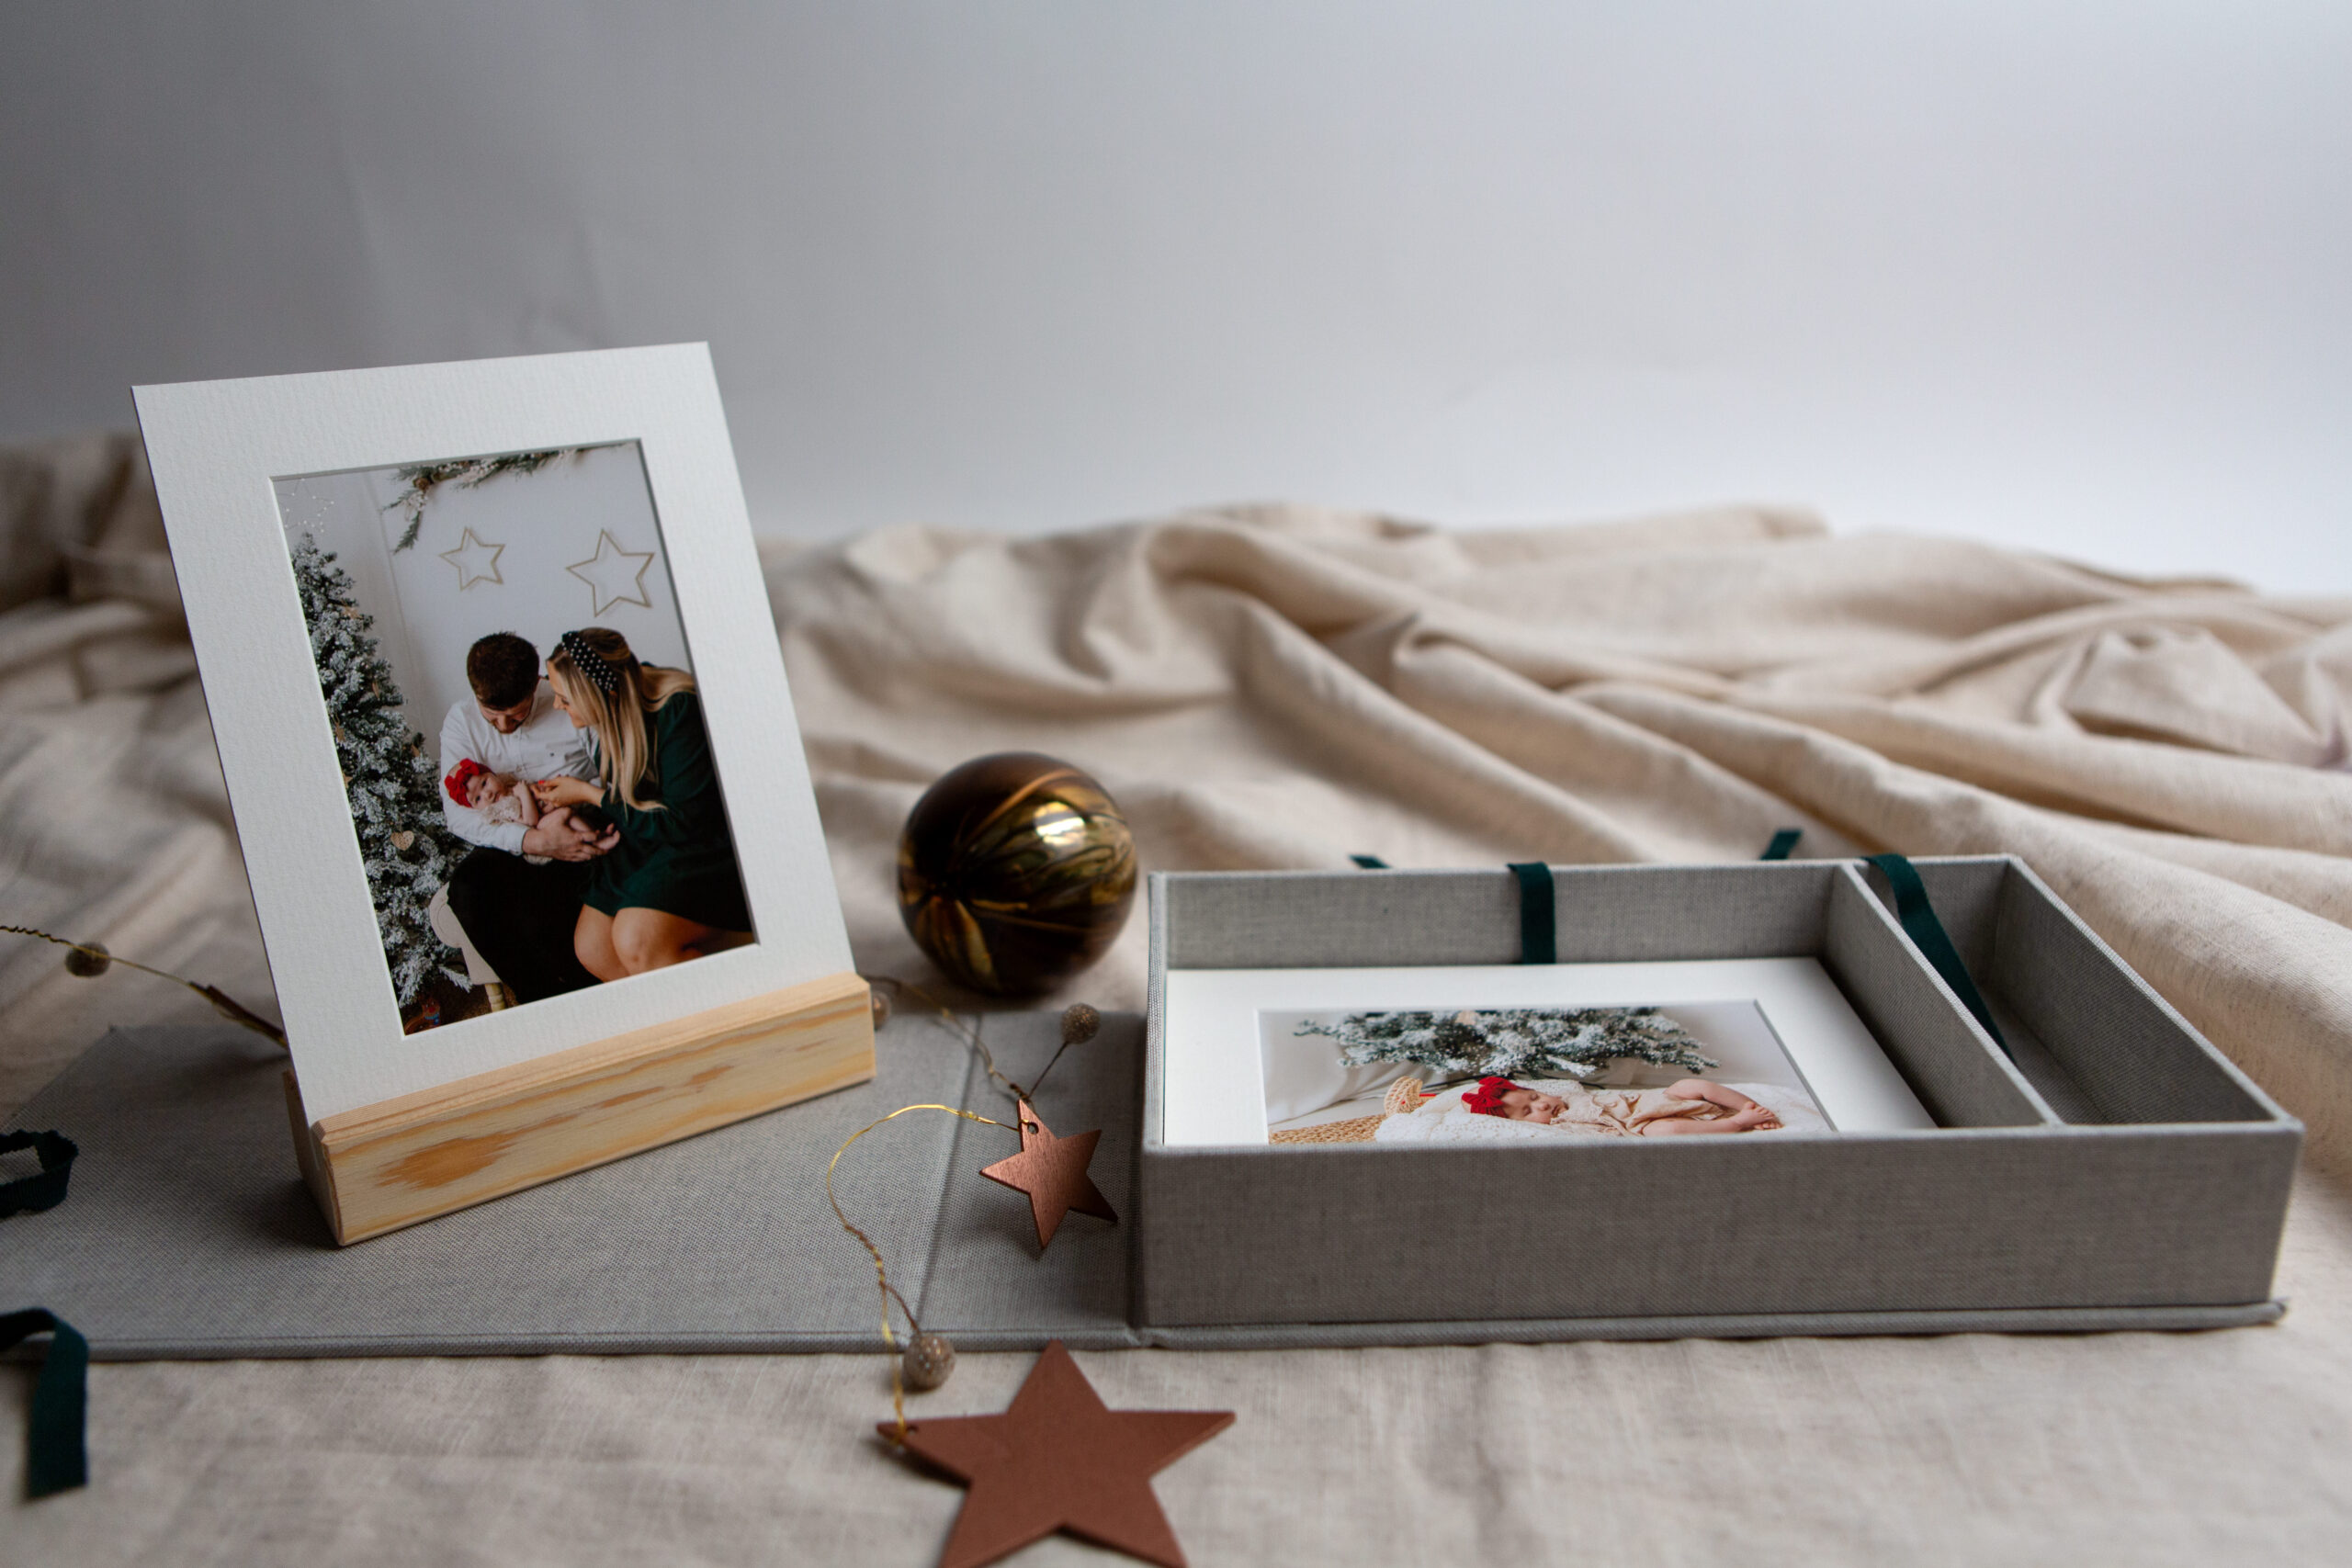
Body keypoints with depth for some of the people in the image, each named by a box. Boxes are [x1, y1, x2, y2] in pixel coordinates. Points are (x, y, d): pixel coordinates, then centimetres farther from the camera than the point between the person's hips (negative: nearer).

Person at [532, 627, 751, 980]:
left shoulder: (680, 711, -22)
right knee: (592, 948, -6)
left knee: (636, 943, -27)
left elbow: (685, 822, -21)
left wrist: (590, 794, -14)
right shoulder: (617, 711, 0)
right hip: (644, 846, 8)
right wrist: (579, 801, -2)